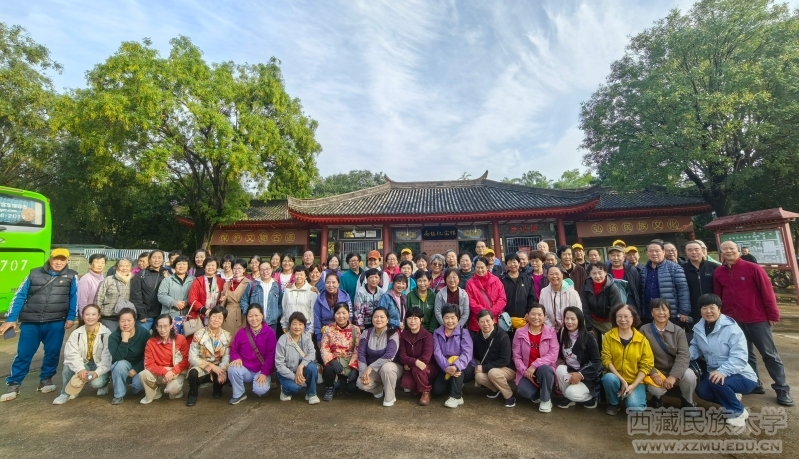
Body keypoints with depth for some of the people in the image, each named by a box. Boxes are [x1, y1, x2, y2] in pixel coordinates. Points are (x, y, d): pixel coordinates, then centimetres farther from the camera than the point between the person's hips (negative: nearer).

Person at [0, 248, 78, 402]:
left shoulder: (71, 276, 3)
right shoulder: (34, 274, 5)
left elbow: (74, 297, 0)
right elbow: (20, 296, 6)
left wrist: (71, 317, -7)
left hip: (56, 322, -1)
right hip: (31, 322, 1)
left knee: (52, 353, 5)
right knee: (24, 354, 5)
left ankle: (46, 380, 22)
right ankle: (13, 385, 20)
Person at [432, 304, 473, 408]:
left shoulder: (464, 332, -12)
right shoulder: (437, 333, -3)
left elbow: (467, 353, -24)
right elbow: (437, 353, -14)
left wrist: (456, 366, -41)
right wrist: (446, 367, -32)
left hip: (463, 366, -4)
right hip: (445, 367, 4)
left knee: (457, 368, -35)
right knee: (437, 390, -11)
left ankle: (456, 397, -18)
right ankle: (457, 386, 19)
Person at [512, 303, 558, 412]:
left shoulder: (551, 332, -5)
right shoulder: (520, 333, -3)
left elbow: (553, 355, -15)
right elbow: (516, 356, -3)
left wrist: (534, 365, -23)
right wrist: (524, 371, -18)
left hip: (545, 370, 0)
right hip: (526, 372, 1)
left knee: (543, 368, -36)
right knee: (524, 391, -28)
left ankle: (546, 399, -7)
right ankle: (537, 395, 11)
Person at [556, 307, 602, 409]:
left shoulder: (589, 338, -14)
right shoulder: (562, 335, -1)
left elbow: (597, 362, -14)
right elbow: (560, 356, 11)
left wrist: (580, 374, -23)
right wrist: (561, 361, -12)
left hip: (587, 376, -4)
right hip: (570, 371, 4)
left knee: (572, 392, -29)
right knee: (560, 369, -29)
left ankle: (591, 398, 5)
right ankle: (568, 398, -4)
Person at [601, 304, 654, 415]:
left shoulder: (642, 339, -4)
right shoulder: (608, 336, -6)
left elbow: (646, 365, -4)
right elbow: (606, 359, -8)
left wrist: (633, 385, -14)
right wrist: (622, 380, -18)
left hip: (635, 381, 0)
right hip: (616, 378, 0)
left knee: (635, 408, -24)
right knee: (608, 378, -34)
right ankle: (614, 403, -3)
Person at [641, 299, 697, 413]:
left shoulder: (678, 331, -3)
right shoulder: (644, 330, -6)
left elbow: (684, 355, -14)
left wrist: (673, 376, -26)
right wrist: (653, 373, -22)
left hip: (675, 372, 2)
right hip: (656, 371, -2)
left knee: (689, 375, -31)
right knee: (655, 388, -32)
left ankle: (688, 403, 3)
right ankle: (657, 399, 10)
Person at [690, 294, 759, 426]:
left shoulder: (732, 329, -20)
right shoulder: (699, 328, 0)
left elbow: (739, 358, -27)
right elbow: (695, 348, 7)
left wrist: (722, 371, -43)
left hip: (741, 377, -6)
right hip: (714, 373, 6)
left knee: (716, 381, -32)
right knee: (702, 391, -11)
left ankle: (738, 411, -4)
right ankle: (731, 399, 21)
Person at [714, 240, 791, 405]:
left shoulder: (753, 268, -8)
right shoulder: (718, 273, 2)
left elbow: (767, 292, -6)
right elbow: (718, 296, 7)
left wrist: (773, 315, -6)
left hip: (758, 319, -3)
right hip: (733, 321, 3)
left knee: (770, 355, 6)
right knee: (745, 354, 14)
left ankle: (782, 390, 17)